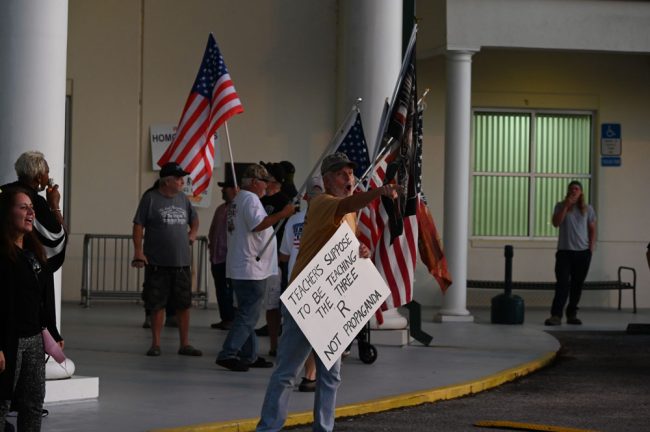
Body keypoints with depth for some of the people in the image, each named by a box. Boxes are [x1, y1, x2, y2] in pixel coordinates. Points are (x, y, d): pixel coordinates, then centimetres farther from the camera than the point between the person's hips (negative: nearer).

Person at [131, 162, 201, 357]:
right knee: (157, 304, 3)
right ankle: (156, 344, 13)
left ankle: (185, 344, 14)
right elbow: (138, 225, -6)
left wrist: (193, 233, 12)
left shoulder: (183, 198, 10)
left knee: (183, 304, 6)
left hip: (181, 262, 4)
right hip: (157, 262, -4)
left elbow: (194, 219, 29)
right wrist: (138, 252, -12)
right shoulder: (151, 198, -5)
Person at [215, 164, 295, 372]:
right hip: (251, 269, -11)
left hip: (239, 268, 11)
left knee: (247, 314, 14)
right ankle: (228, 354, -13)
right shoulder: (250, 199, -13)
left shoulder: (237, 200, 20)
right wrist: (282, 214, -25)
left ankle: (248, 356, 18)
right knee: (248, 315, -10)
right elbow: (258, 224, -27)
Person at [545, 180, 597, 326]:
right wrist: (566, 206, -15)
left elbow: (592, 230, 11)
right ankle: (556, 315, -15)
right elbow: (556, 223, -10)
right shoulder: (561, 206, 3)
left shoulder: (587, 209, 7)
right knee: (562, 284, -11)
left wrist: (591, 248, 3)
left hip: (583, 252, 2)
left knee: (577, 285, 7)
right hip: (564, 251, -2)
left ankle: (572, 314, 15)